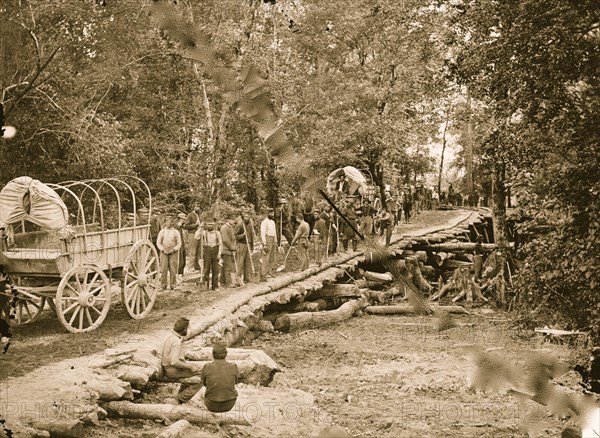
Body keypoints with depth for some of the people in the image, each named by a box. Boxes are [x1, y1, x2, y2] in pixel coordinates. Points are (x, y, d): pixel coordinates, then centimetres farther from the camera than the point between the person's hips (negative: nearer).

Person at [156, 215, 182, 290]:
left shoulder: (176, 232, 4)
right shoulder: (162, 232, 7)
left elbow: (179, 244, 4)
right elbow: (158, 243, 6)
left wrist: (173, 249, -11)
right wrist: (163, 249, -9)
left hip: (173, 253, 0)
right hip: (164, 253, 1)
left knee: (173, 269, -3)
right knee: (164, 269, -4)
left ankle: (172, 285, 4)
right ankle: (163, 285, 2)